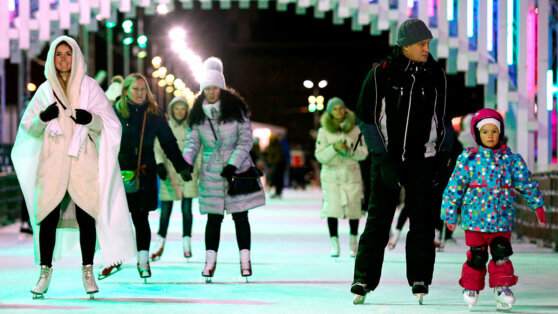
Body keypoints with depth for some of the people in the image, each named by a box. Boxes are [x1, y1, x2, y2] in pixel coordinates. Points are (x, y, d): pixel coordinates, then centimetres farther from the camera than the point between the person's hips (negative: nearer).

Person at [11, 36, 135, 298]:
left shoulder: (89, 87, 7)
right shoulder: (45, 90, 11)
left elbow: (111, 124, 5)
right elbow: (27, 127, 13)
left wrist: (91, 119, -15)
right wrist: (42, 118, -7)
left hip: (83, 161, -1)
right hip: (52, 162, 1)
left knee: (86, 215, -7)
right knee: (48, 215, -7)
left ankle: (87, 270, 3)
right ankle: (45, 272, -1)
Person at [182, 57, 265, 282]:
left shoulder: (235, 108, -5)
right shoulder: (198, 113, 3)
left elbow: (246, 139, -5)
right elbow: (192, 141, 6)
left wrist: (233, 164, -15)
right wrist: (187, 161, -13)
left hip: (238, 169, -2)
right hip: (211, 174, 2)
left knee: (240, 215, 1)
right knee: (213, 217, 1)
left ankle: (245, 259, 10)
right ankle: (210, 260, 7)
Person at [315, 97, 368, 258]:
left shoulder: (355, 129, 4)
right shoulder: (324, 131, 4)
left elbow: (363, 153, 3)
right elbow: (320, 156, -1)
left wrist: (349, 151, -15)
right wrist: (334, 148, -17)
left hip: (351, 173, 1)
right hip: (331, 174, -1)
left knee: (354, 207, -2)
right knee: (332, 207, -10)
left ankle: (353, 240, 16)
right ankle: (334, 243, -1)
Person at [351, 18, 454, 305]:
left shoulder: (436, 75, 5)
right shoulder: (381, 74, -6)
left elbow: (442, 117, 16)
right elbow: (367, 118, -3)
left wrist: (444, 155, 9)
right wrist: (383, 159, -8)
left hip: (423, 160, 3)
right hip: (388, 160, -2)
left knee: (422, 220, 1)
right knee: (378, 220, -3)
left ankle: (419, 279, 9)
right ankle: (364, 279, 3)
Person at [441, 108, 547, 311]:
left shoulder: (510, 159, 5)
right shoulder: (468, 159, -1)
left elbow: (526, 183, 11)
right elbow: (455, 187, 2)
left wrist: (537, 205, 7)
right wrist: (450, 214, 2)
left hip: (502, 218, 1)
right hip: (475, 217, -1)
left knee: (501, 252, -4)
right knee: (477, 255, 3)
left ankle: (502, 287, 8)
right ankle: (471, 287, 21)